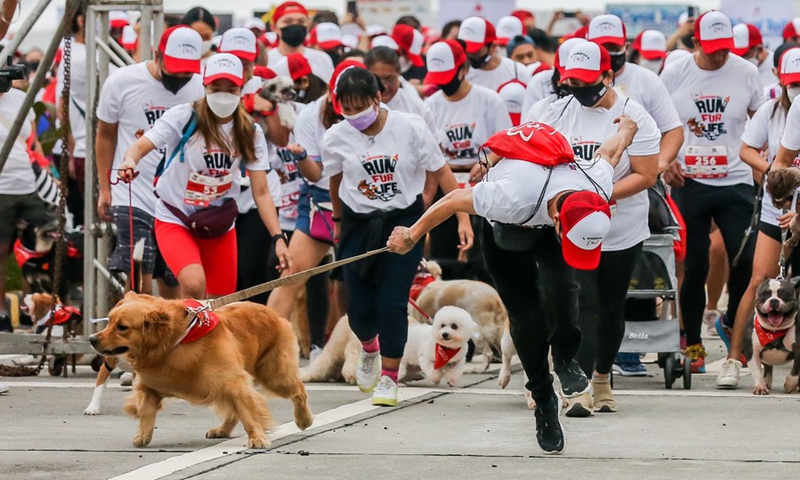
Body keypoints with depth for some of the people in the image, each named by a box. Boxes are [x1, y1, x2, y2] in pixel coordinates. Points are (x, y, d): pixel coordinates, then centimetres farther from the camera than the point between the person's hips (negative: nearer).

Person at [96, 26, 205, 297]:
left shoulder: (200, 89, -2)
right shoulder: (122, 82, -5)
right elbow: (105, 135, 9)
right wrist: (104, 188, 7)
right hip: (134, 197, -2)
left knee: (172, 284, 7)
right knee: (140, 283, -15)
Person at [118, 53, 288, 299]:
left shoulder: (250, 133, -4)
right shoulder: (183, 117, -13)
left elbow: (261, 192, -4)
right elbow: (141, 146, -20)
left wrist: (278, 238, -14)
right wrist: (130, 161, -45)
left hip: (220, 224, 4)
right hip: (175, 221, -4)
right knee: (194, 285, -30)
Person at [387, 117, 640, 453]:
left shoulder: (599, 189, -35)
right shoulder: (512, 197, -47)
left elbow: (607, 152, -9)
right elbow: (455, 200, -28)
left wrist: (626, 129, 16)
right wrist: (411, 236, -12)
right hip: (505, 229, -2)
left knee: (559, 285, -26)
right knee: (524, 313, -4)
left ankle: (565, 358, 0)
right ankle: (543, 401, 15)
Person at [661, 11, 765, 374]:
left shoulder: (745, 73, 0)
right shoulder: (674, 74, -2)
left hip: (735, 182, 1)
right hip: (689, 182, 0)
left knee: (744, 261, -5)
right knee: (694, 265, 3)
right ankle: (692, 344, 15)